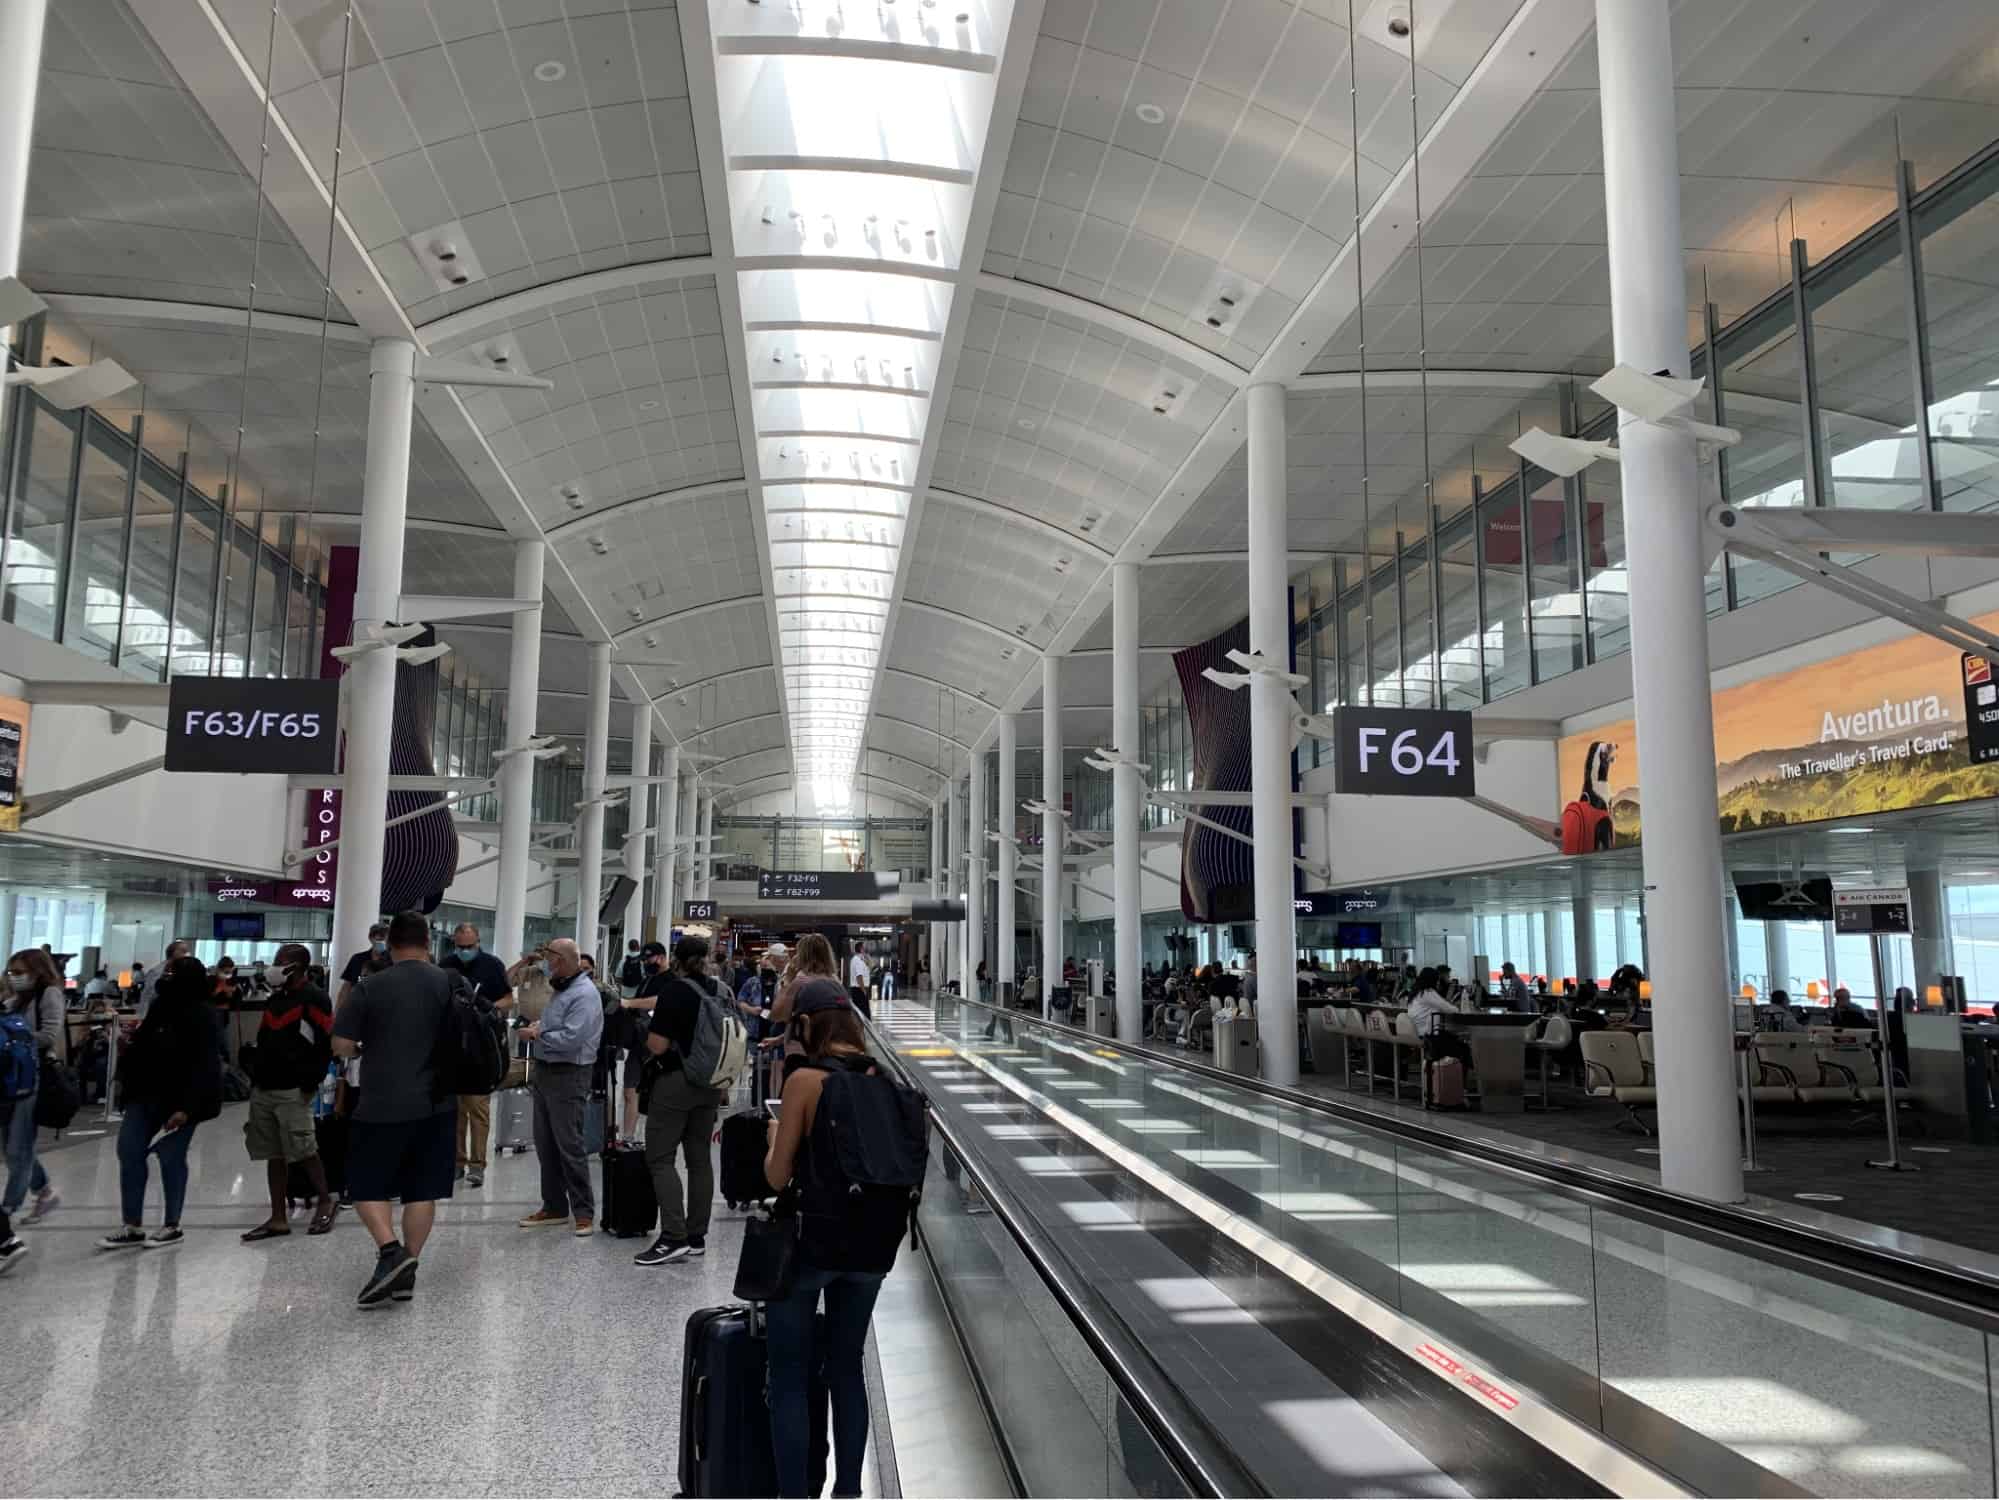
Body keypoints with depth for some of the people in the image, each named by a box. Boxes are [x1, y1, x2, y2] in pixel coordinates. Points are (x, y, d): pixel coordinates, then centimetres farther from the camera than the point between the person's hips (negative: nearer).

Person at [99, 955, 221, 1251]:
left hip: (177, 1099, -8)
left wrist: (185, 1107, -25)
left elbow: (201, 1066, -21)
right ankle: (133, 1227, 14)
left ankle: (172, 1226, 15)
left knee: (171, 1159, 0)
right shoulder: (161, 1005, 8)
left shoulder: (201, 1016, -17)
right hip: (145, 1093, 9)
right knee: (129, 1152, 6)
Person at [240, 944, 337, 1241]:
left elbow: (325, 1044, -12)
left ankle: (325, 1202, 11)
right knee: (274, 1155, 9)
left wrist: (310, 1084, -14)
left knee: (304, 1151, -7)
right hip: (263, 1089, 8)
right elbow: (263, 1042, 22)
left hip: (293, 1091, -8)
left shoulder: (314, 999, -8)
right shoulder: (276, 999, 18)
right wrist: (254, 1079, 14)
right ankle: (278, 1218, 13)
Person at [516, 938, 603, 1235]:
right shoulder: (560, 989, 14)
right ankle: (554, 1207, 25)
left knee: (569, 1145, -6)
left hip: (568, 1076, -10)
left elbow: (571, 1038, -25)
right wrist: (539, 1026, 2)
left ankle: (583, 1211, 3)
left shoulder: (584, 994, -17)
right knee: (545, 1144, 14)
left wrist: (537, 1035, -13)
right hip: (545, 1071, 10)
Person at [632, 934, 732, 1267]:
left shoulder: (674, 989, -12)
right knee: (700, 1158, 9)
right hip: (709, 1083, 7)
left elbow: (658, 1045, -17)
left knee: (660, 1158, -3)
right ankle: (697, 1236, 12)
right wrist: (725, 1085, 23)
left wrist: (648, 1036, 5)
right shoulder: (719, 991, 8)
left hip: (675, 1081, -7)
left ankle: (674, 1238, -11)